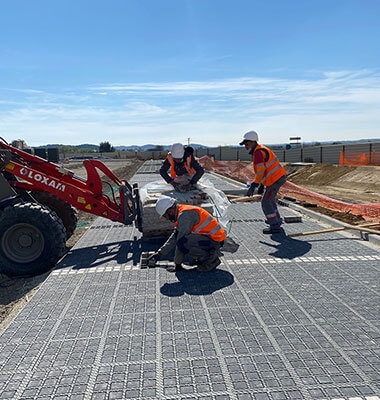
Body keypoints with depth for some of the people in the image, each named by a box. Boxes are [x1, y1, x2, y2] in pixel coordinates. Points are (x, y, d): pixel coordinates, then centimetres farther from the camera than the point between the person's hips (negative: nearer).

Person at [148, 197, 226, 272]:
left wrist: (177, 264, -7)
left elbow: (181, 241, -16)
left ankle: (211, 261, -7)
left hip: (214, 240, -10)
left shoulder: (184, 215, -18)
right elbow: (174, 237, 21)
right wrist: (160, 253, 23)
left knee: (183, 243, -24)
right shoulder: (182, 212, 13)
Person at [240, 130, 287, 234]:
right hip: (279, 177, 10)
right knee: (269, 199, 25)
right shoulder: (260, 150, 15)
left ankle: (275, 226, -1)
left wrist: (254, 185, -23)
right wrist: (261, 183, 25)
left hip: (275, 179, -10)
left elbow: (260, 171, -24)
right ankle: (276, 219, 40)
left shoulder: (258, 152, -18)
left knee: (266, 202, -6)